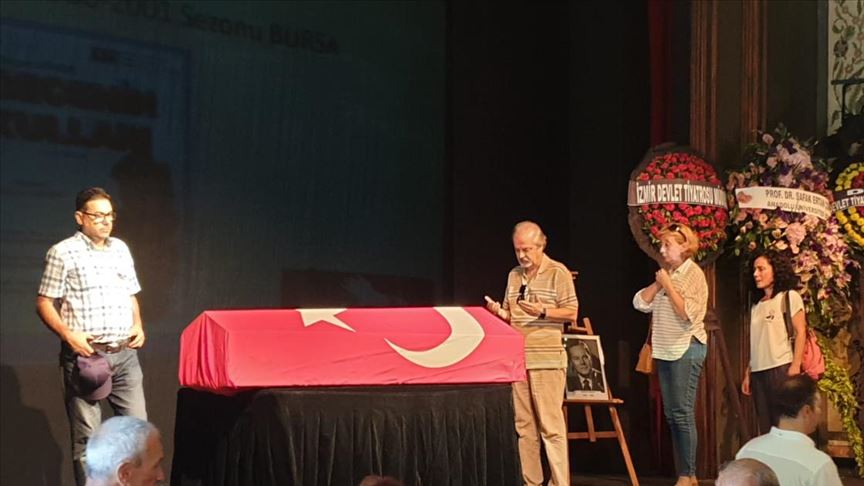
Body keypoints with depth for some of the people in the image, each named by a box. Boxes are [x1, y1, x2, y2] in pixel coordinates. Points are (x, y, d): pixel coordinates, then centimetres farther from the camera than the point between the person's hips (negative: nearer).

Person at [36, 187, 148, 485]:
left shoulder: (120, 249, 13)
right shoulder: (63, 253, -5)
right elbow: (44, 304, -5)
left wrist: (138, 326, 5)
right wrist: (68, 334, -18)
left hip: (125, 354, 5)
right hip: (85, 357, -5)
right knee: (87, 437, 0)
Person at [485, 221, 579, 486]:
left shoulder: (558, 273, -3)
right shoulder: (514, 275, 15)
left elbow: (572, 313, -6)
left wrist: (542, 312, -19)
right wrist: (498, 312, 0)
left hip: (547, 358, -6)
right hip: (516, 357, 6)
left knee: (550, 425, -7)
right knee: (523, 424, 7)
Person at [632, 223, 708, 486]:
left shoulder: (693, 274, -7)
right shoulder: (666, 274, 14)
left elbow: (688, 313, -18)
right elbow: (640, 302, 8)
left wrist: (668, 285, -13)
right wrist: (658, 283, -3)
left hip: (686, 348, -8)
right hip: (666, 351, 8)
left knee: (683, 413, -10)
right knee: (671, 414, 8)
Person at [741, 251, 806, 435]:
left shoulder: (789, 297, 2)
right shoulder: (756, 306, 19)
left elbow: (800, 332, -5)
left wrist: (795, 367, -14)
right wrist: (747, 374, 11)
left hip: (781, 369, -6)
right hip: (758, 372, 6)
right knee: (765, 428, 4)